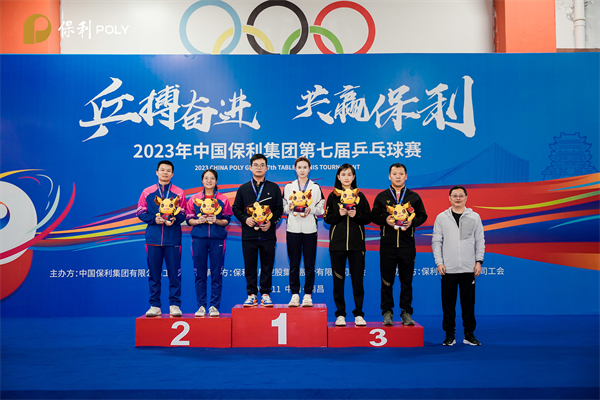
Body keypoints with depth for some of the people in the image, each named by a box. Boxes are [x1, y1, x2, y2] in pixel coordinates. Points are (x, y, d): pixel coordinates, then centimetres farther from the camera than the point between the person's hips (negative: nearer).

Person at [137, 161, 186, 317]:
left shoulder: (179, 193, 7)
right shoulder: (147, 192, 9)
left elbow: (183, 214, 5)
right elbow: (140, 213, 6)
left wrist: (174, 219, -15)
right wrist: (154, 219, -10)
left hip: (173, 239, -1)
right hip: (153, 238, 1)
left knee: (174, 274, 0)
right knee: (154, 274, 4)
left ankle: (174, 306, 8)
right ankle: (154, 306, 12)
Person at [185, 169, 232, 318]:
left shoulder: (223, 199, 7)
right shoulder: (194, 199, 9)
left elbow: (227, 220, 7)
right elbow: (189, 219, 9)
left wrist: (216, 221, -11)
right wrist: (198, 221, -9)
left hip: (217, 239, 0)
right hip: (199, 238, 1)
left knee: (216, 274, -1)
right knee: (200, 274, 2)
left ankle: (214, 306, 7)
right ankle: (201, 306, 10)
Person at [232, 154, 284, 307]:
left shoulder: (274, 188, 9)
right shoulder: (243, 189, 12)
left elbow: (279, 209, 6)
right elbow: (236, 208, 10)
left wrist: (271, 222, -9)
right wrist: (245, 219, -7)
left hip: (268, 234, -1)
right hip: (248, 235, 1)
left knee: (267, 266, 2)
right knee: (250, 266, 4)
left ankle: (265, 294, 12)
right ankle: (251, 295, 13)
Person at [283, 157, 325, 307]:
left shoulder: (316, 187, 9)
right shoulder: (289, 187, 12)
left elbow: (321, 209, 6)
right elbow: (284, 208, 11)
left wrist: (310, 210, -13)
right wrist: (290, 207, -10)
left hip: (310, 230, -1)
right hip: (293, 229, 1)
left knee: (309, 264, -1)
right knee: (294, 264, 1)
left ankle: (307, 295, 6)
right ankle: (295, 295, 8)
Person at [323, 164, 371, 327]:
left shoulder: (360, 196, 7)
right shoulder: (333, 196, 7)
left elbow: (368, 218, 6)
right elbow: (327, 218, 4)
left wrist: (357, 215, -12)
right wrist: (339, 214, -13)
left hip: (356, 242, 0)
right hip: (337, 242, 0)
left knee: (357, 278, 0)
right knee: (338, 278, 3)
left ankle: (359, 314, 11)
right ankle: (340, 314, 12)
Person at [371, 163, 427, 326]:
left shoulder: (414, 197, 9)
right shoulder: (381, 197, 9)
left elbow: (422, 216, 9)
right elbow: (374, 216, 7)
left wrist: (412, 222, -10)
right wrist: (385, 220, -11)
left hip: (407, 245, 0)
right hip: (387, 244, 0)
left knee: (406, 281, 5)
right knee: (387, 281, 3)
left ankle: (406, 313, 14)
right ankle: (387, 313, 13)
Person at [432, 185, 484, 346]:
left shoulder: (474, 217, 8)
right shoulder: (441, 217, 6)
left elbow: (480, 241, 9)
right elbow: (436, 241, 6)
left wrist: (479, 261, 1)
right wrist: (439, 262, -3)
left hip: (468, 268, 0)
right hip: (448, 269, 0)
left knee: (468, 302, 4)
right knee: (448, 302, 3)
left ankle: (469, 335, 16)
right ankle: (449, 335, 13)